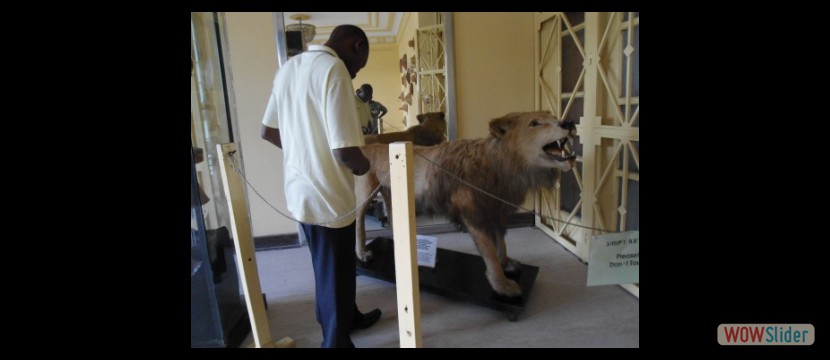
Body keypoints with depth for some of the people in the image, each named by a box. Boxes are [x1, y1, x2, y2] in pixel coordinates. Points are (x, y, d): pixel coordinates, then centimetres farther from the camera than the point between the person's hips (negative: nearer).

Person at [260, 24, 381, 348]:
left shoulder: (288, 67, 8)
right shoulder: (333, 68, -19)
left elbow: (268, 132, 15)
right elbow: (345, 152, -26)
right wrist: (362, 164, -4)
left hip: (298, 191, 9)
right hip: (326, 196, -9)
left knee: (330, 268, 26)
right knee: (334, 275, 11)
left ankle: (349, 317, 48)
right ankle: (336, 340, 32)